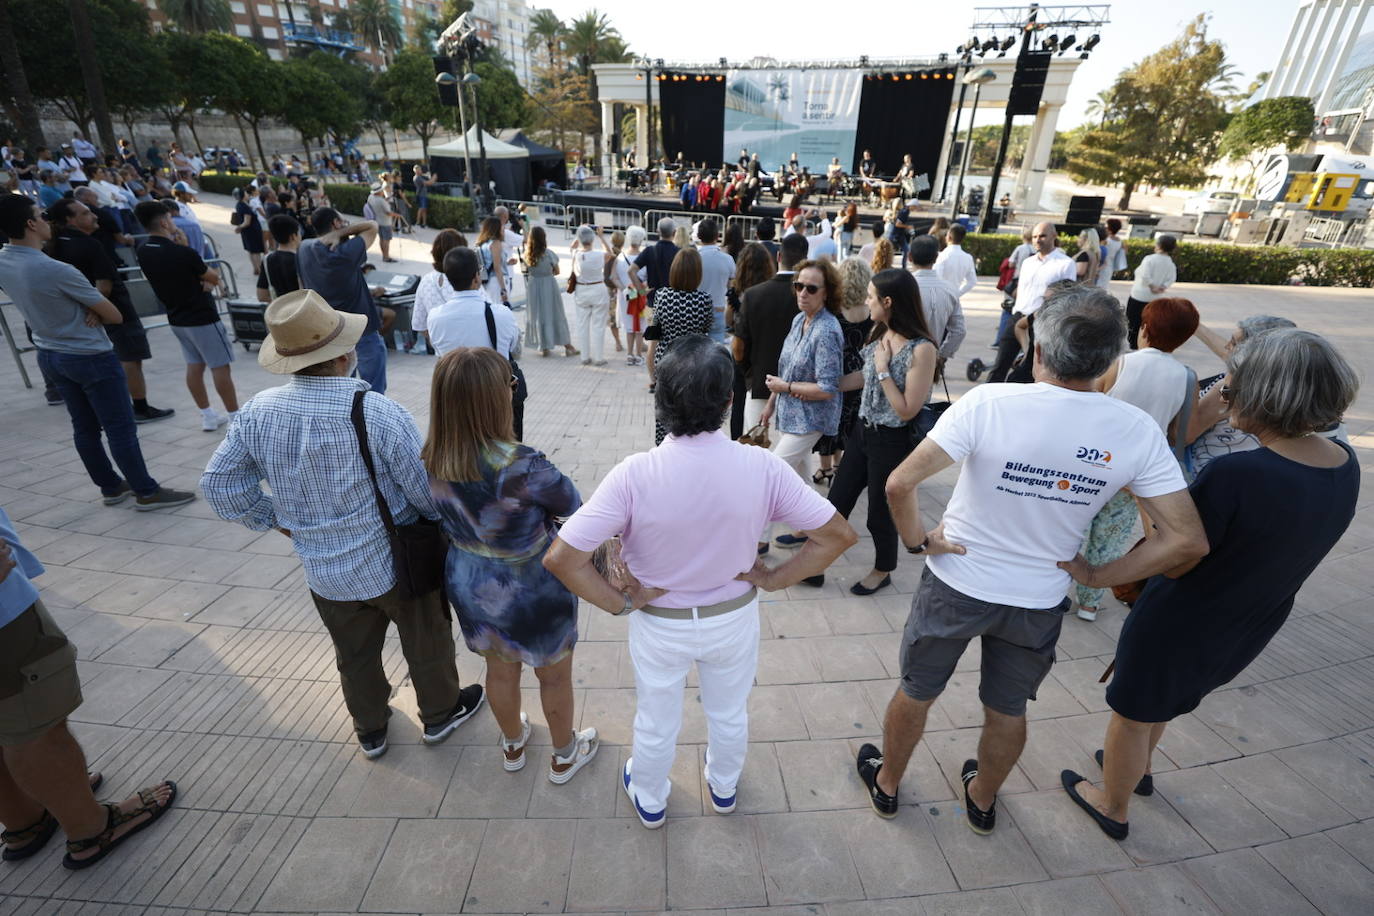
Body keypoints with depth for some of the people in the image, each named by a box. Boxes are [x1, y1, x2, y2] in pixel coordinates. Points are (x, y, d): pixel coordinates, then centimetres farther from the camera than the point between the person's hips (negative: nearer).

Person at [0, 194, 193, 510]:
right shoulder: (56, 270, -24)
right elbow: (114, 316, -17)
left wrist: (88, 309, -4)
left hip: (48, 355, 9)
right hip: (91, 357, -8)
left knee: (84, 427, 15)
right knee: (121, 428, -1)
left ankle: (111, 487, 27)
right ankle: (147, 492, 7)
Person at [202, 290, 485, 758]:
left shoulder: (257, 412, -11)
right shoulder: (375, 411, -28)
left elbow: (219, 485, 0)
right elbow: (429, 491, -22)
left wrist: (275, 519, 13)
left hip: (324, 573, 5)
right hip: (395, 563, -4)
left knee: (355, 655, 27)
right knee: (427, 643, 22)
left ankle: (370, 731, 49)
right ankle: (440, 714, 44)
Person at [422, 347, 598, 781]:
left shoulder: (432, 461, -15)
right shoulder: (520, 466, -35)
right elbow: (570, 504, -16)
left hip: (470, 585, 6)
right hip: (533, 593, -5)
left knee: (500, 669, 30)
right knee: (554, 676, 23)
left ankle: (513, 745, 57)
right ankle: (565, 756, 48)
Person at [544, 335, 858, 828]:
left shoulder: (634, 474, -30)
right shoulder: (762, 467, -25)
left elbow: (561, 558, -30)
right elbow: (839, 536, -17)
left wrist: (618, 602, -16)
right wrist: (773, 579, -9)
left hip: (659, 622, -1)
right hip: (734, 618, 2)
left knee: (656, 722, 27)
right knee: (730, 714, 31)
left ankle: (649, 801, 56)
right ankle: (724, 789, 59)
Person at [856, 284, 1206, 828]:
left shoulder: (989, 403, -24)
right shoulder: (1137, 431, -12)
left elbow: (900, 484, -31)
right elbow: (1188, 541, -10)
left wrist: (916, 539, -14)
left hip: (955, 585, -2)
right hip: (1039, 600, 3)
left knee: (915, 693, 21)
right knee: (1008, 711, 26)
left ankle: (886, 784, 45)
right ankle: (982, 800, 52)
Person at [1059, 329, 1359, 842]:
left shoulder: (1235, 475, -34)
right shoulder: (1345, 466, -9)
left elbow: (1173, 559, -25)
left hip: (1181, 624, -7)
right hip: (1249, 627, 8)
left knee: (1132, 715, 19)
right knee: (1161, 697, 34)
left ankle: (1114, 809, 42)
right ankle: (1139, 769, 58)